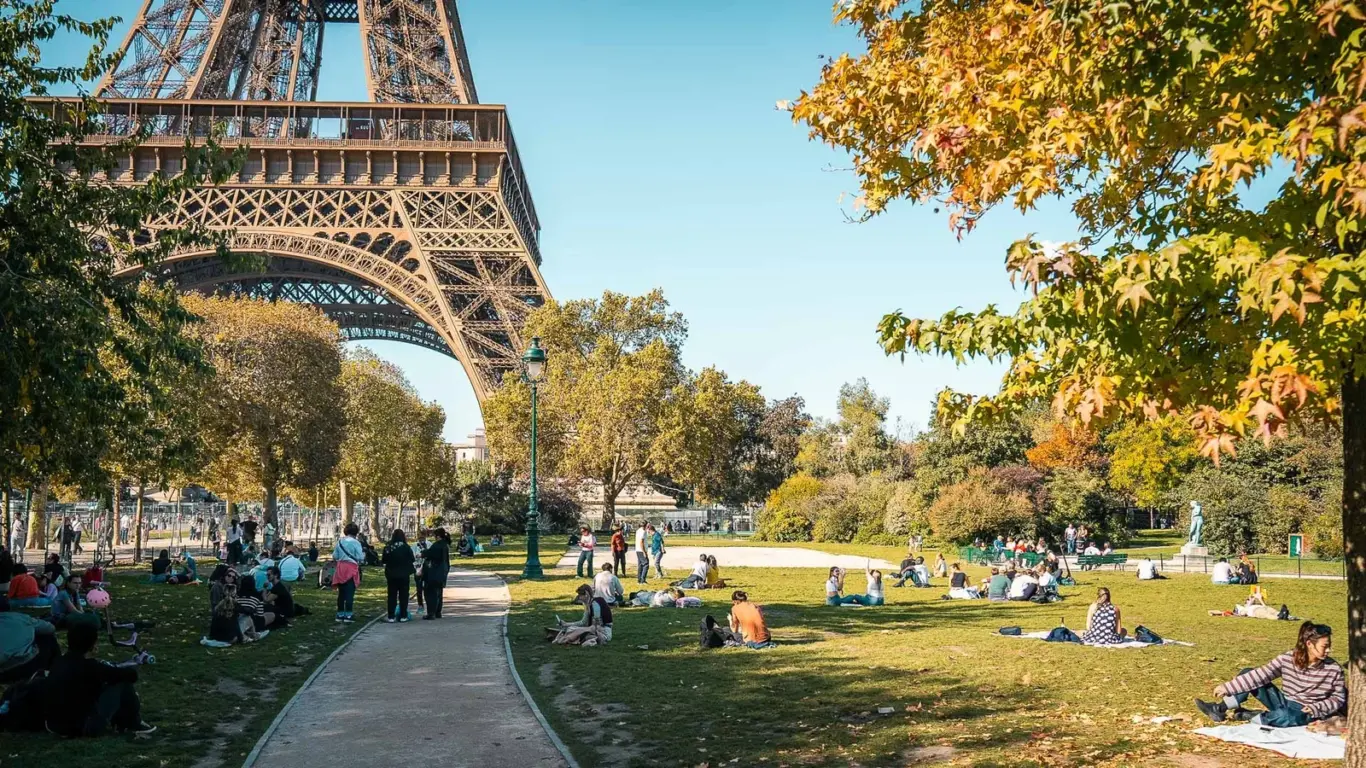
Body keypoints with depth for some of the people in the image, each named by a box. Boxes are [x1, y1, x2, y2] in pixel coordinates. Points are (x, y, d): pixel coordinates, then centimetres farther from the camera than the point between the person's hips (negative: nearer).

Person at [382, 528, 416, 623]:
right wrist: (410, 572, 10)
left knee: (392, 595, 7)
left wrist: (386, 574, 11)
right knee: (403, 595, 7)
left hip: (391, 575, 1)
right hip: (404, 575, -1)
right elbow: (411, 561, -2)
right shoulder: (406, 547, -8)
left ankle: (391, 616, 5)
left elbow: (385, 562, 0)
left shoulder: (388, 548, -5)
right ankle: (403, 616, 7)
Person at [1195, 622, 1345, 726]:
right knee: (1247, 674, -9)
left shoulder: (1334, 669, -13)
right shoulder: (1287, 659, -8)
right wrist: (1227, 687, -15)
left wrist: (1316, 708, -21)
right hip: (1285, 703, 4)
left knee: (1283, 716, -40)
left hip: (1306, 712, -4)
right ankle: (1220, 709, -10)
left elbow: (1339, 698, -3)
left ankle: (1245, 716, -13)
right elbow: (1259, 675, -9)